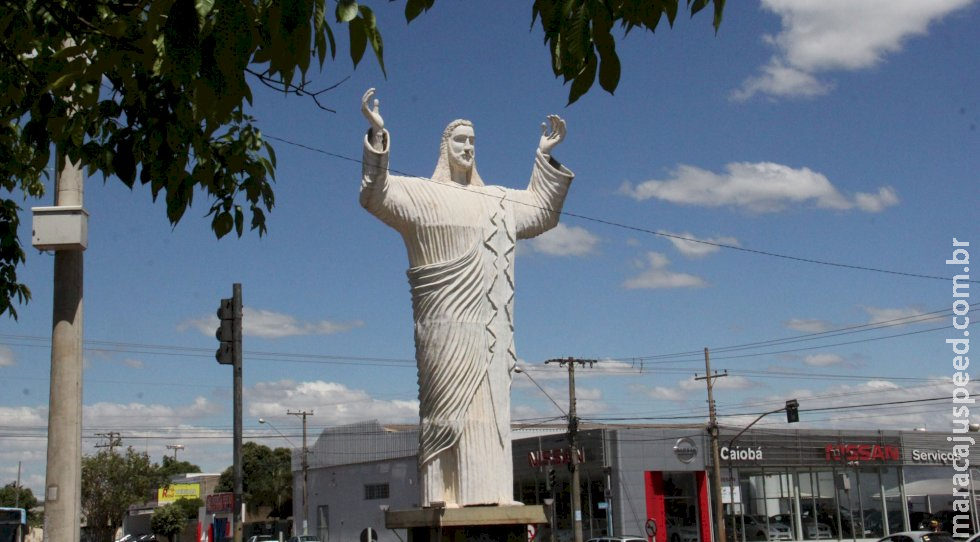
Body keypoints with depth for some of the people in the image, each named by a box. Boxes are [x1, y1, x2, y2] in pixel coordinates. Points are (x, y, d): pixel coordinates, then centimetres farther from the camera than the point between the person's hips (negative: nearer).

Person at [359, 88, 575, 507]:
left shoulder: (496, 200, 22)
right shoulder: (422, 194, 5)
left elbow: (541, 211, 34)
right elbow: (376, 195, -11)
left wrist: (544, 156, 30)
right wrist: (377, 135, -21)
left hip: (487, 319, 6)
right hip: (448, 317, -6)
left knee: (488, 401, 1)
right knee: (449, 399, -12)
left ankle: (487, 491, 2)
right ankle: (444, 493, -12)